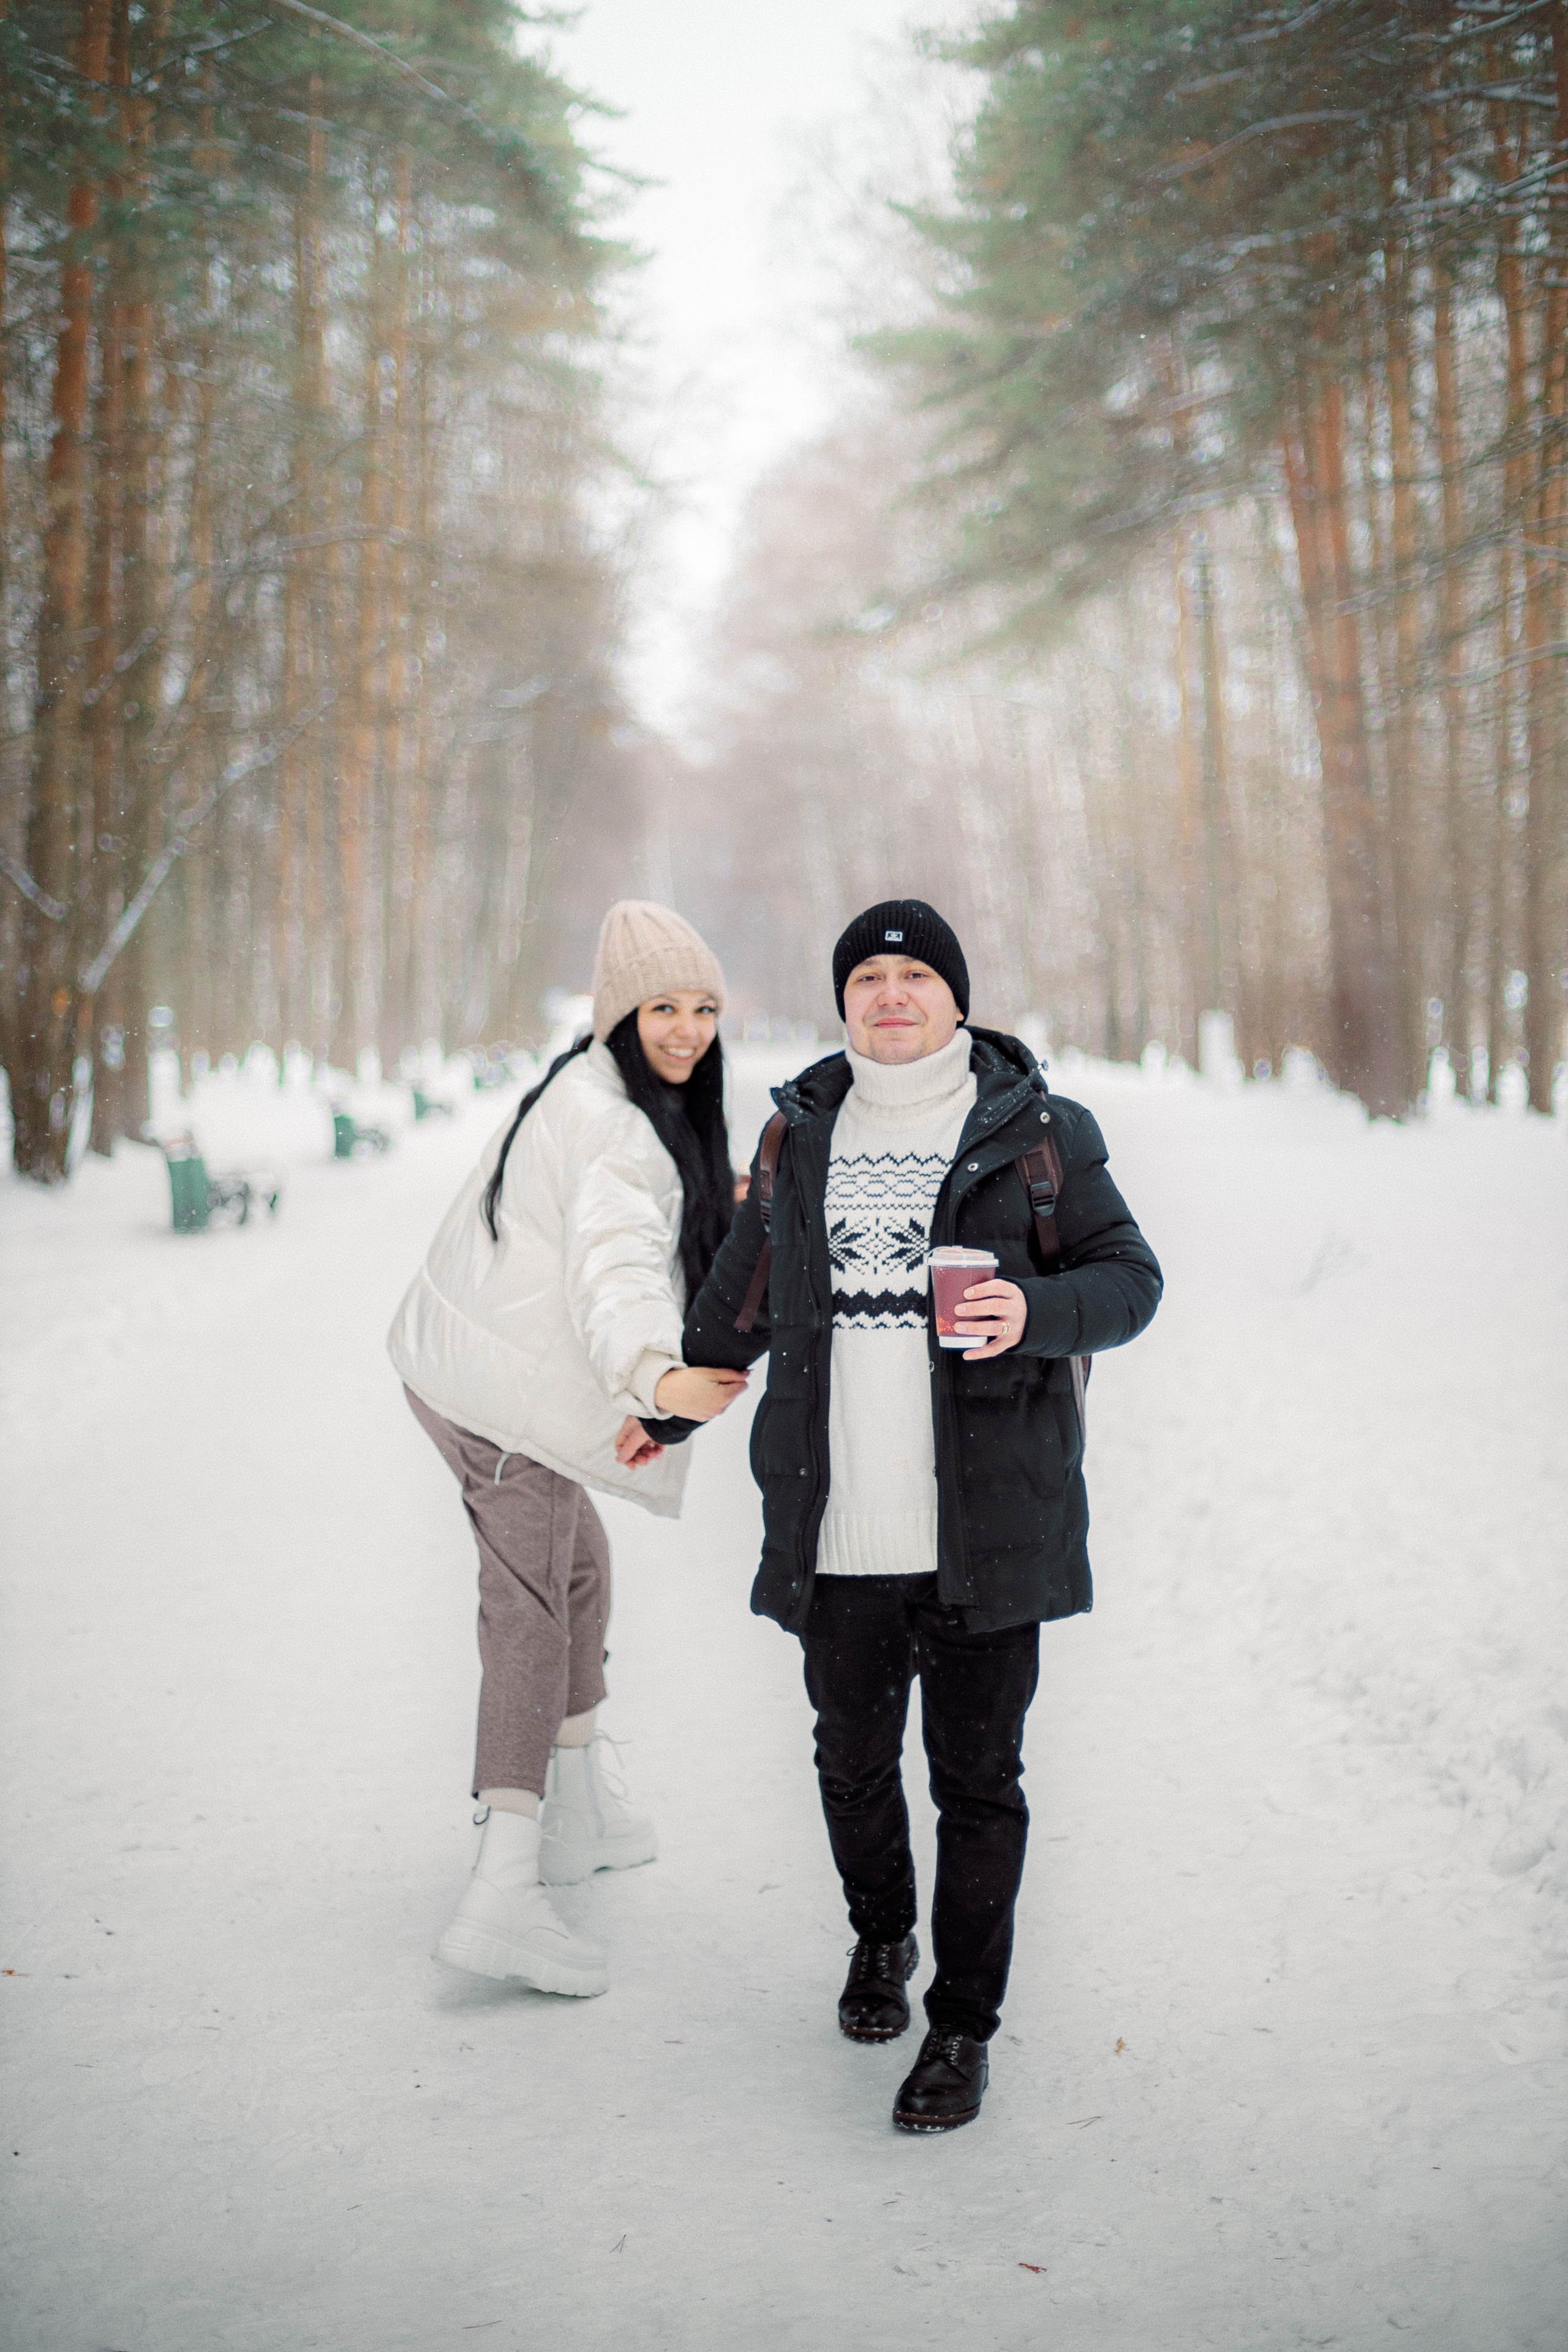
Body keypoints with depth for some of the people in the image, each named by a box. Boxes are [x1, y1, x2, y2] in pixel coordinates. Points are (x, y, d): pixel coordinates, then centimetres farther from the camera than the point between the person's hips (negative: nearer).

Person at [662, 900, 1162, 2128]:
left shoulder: (1038, 1133, 0)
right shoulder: (801, 1136, 10)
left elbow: (1131, 1278, 0)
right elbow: (743, 1295, 23)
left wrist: (1036, 1310, -21)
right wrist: (673, 1409, 33)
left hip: (984, 1521, -3)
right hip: (837, 1529, 3)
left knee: (977, 1781, 3)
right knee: (854, 1760, 15)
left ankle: (964, 2028, 18)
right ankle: (881, 1940, 43)